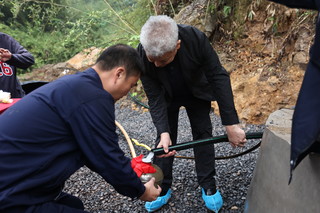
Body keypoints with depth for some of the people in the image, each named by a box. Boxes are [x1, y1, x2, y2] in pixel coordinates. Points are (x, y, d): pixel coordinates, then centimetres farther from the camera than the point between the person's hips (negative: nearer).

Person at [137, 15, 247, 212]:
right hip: (166, 95, 0)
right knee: (165, 139, 1)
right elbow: (155, 97, -26)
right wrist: (164, 132, -38)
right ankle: (162, 188, 17)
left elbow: (219, 77, -32)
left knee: (203, 134, 2)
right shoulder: (142, 55, -34)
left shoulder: (196, 38, -37)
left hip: (197, 92, 0)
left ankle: (208, 185, 19)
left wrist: (231, 124, -35)